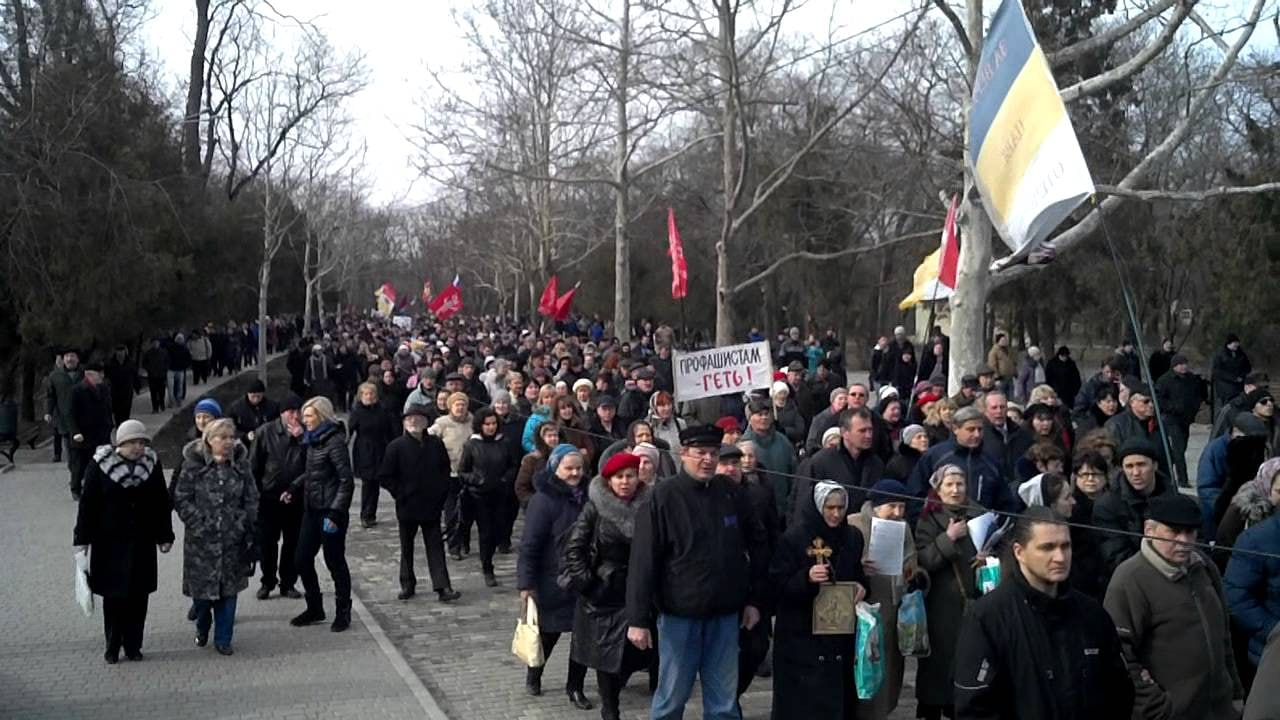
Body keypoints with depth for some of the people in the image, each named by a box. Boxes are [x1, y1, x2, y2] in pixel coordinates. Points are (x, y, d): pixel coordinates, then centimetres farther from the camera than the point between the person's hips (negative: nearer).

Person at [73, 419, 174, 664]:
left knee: (138, 595, 5)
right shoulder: (99, 465, -7)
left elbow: (162, 502, 6)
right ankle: (112, 646, 17)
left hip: (142, 542, 2)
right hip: (110, 542, -2)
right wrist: (82, 539, -4)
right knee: (113, 595, 4)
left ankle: (133, 645, 17)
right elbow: (87, 503, -4)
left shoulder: (152, 464, 0)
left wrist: (165, 535, 7)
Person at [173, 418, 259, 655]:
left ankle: (223, 639, 17)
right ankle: (202, 628, 35)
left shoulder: (241, 464, 2)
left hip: (232, 539, 2)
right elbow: (181, 499, -4)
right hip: (201, 539, -2)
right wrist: (198, 523, -11)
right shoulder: (194, 464, -5)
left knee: (228, 590, 5)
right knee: (201, 586, 6)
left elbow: (252, 498, 7)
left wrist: (243, 524, -3)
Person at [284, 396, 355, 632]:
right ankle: (314, 609, 24)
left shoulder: (334, 441, -15)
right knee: (303, 559, 10)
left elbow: (346, 480, -18)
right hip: (312, 509, 8)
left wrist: (335, 513, -22)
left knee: (335, 561, 1)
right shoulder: (314, 440, 11)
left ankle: (343, 612, 14)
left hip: (330, 510, -8)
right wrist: (294, 488, 8)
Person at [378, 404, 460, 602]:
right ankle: (407, 585, 24)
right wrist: (400, 494, -8)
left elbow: (445, 471, 12)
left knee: (435, 547, -1)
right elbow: (384, 477, -3)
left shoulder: (436, 444, 1)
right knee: (407, 548, 12)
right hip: (407, 507, -1)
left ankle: (442, 587, -4)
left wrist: (441, 493, 2)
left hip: (432, 506, 1)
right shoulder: (396, 446, -6)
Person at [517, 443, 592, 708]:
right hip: (554, 580, -5)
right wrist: (526, 583, -20)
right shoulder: (544, 500, -16)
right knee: (549, 632, 12)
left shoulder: (586, 495, 2)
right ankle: (533, 676, 37)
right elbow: (529, 544, -17)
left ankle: (575, 688, 20)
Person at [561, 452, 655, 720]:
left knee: (632, 655, 4)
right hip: (602, 593, -2)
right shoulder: (595, 508, -7)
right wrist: (583, 581, -9)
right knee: (605, 654, 4)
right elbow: (574, 546, -4)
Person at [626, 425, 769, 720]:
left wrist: (755, 599, 9)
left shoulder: (731, 494, 3)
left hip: (725, 613, 4)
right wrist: (638, 619, -14)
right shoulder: (663, 497, -9)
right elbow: (644, 561, -11)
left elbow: (757, 546, 12)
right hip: (679, 613, -3)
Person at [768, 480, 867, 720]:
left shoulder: (853, 537, 8)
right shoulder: (794, 537, -8)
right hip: (801, 634, -4)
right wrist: (807, 577, -27)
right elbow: (778, 583, -10)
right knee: (802, 700, -3)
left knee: (839, 695, 6)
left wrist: (861, 586, -2)